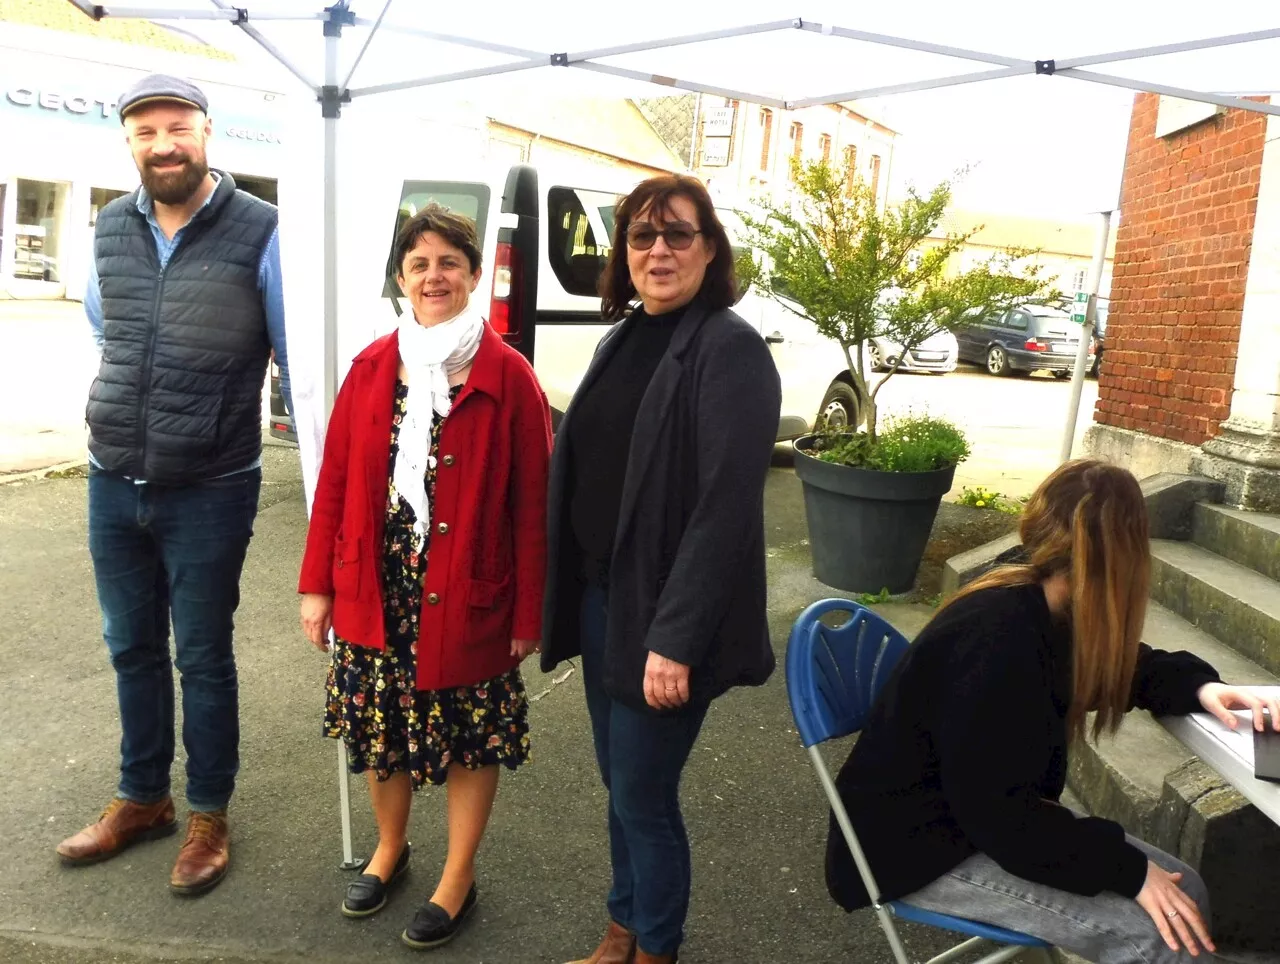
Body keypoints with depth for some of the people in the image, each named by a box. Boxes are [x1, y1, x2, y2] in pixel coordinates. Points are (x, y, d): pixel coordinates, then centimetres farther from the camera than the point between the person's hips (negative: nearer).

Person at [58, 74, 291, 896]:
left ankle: (209, 815, 28)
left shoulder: (258, 232, -11)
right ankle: (141, 798, 38)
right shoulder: (110, 230, 4)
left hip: (210, 491, -5)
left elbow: (297, 356, -7)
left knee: (203, 658, 8)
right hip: (111, 484, 5)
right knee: (132, 649, 18)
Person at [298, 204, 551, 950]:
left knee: (471, 739, 10)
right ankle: (390, 848, 45)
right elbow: (335, 484, 5)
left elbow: (531, 506, -9)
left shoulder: (509, 376, -9)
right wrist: (318, 584, 4)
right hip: (376, 591, 4)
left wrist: (528, 612, -9)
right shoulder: (371, 368, 2)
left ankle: (459, 877, 33)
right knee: (379, 726, 18)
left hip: (465, 597, -3)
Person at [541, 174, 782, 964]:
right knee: (619, 782, 19)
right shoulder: (623, 339, 10)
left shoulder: (731, 349, -14)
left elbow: (727, 506, -20)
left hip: (661, 614, -7)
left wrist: (675, 638, -23)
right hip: (599, 596, 7)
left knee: (644, 794, 6)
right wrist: (563, 591, 11)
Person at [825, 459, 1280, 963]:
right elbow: (1000, 814, -28)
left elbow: (1122, 666, 18)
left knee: (1184, 891, 3)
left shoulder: (1040, 605, -2)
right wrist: (1129, 870, -21)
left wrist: (1199, 686, -2)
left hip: (989, 812, 10)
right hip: (920, 846, -9)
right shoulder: (997, 641, -31)